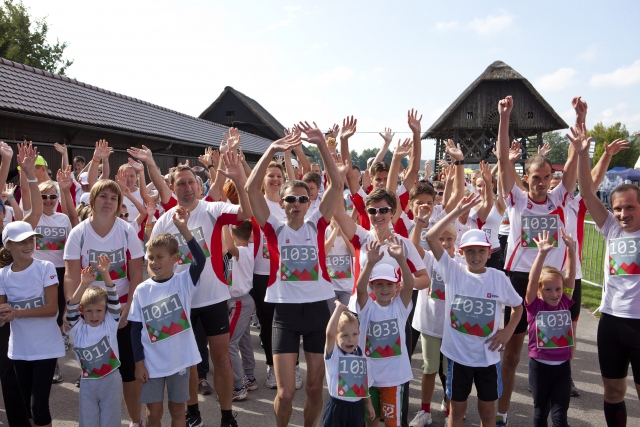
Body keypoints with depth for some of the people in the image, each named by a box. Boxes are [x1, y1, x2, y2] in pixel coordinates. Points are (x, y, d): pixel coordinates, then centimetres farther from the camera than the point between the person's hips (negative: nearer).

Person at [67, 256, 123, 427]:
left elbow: (114, 302, -17)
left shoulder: (110, 323, -5)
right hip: (87, 383, 2)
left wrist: (105, 274, -31)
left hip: (111, 380, -1)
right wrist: (84, 284, -33)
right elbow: (71, 309, -19)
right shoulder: (78, 328, -4)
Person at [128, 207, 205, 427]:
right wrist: (138, 362, -3)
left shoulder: (184, 281, -8)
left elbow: (200, 260, -27)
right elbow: (135, 329, 0)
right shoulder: (142, 290, -4)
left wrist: (183, 228, -33)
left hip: (179, 360, -1)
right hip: (152, 362, 1)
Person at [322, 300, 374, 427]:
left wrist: (368, 403, 19)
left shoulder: (362, 356, 2)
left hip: (357, 407, 5)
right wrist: (339, 308, -29)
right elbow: (329, 333, -34)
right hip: (337, 406, -5)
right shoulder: (333, 354, -15)